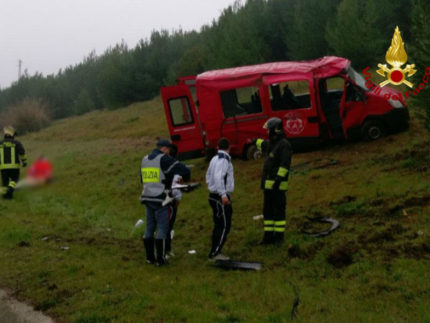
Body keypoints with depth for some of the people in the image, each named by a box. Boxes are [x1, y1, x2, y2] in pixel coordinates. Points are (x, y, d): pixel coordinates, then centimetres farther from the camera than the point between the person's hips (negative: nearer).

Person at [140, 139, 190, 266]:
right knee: (162, 228, -1)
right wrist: (186, 179, 7)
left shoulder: (145, 159, 13)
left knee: (149, 228, 12)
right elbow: (184, 170, -14)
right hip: (160, 199, -7)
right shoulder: (164, 159, -10)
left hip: (147, 198, 7)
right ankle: (160, 259, 0)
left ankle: (149, 257, 16)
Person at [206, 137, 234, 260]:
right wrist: (223, 195, -29)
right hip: (221, 198, -10)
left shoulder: (214, 159, 13)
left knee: (218, 225, 15)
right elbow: (218, 177, -27)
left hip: (213, 195, 10)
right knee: (224, 226, -5)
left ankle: (215, 252, 19)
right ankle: (215, 253, -5)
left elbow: (208, 176, 20)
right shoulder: (224, 160, -16)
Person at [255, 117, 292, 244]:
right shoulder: (271, 143, 16)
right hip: (268, 185, 9)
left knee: (279, 211, -3)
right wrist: (256, 141, 61)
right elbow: (264, 144, 43)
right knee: (268, 211, 9)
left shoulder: (284, 145, -11)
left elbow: (285, 164, -20)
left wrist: (278, 179, -27)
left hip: (278, 186, -9)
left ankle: (279, 236, 4)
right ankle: (268, 236, 13)